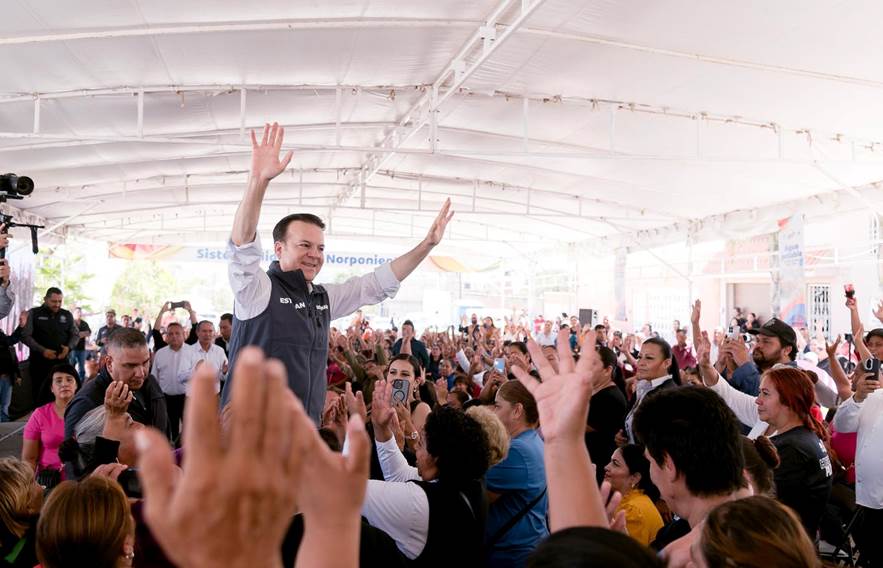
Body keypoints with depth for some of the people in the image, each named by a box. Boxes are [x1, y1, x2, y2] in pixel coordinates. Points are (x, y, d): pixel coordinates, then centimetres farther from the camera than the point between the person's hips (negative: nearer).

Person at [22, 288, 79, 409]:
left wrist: (69, 347, -9)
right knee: (39, 395, 4)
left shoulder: (67, 315, 8)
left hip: (61, 361, 2)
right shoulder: (34, 313, 0)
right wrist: (42, 350, -17)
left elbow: (75, 334, 13)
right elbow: (25, 336, -5)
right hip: (39, 362, -2)